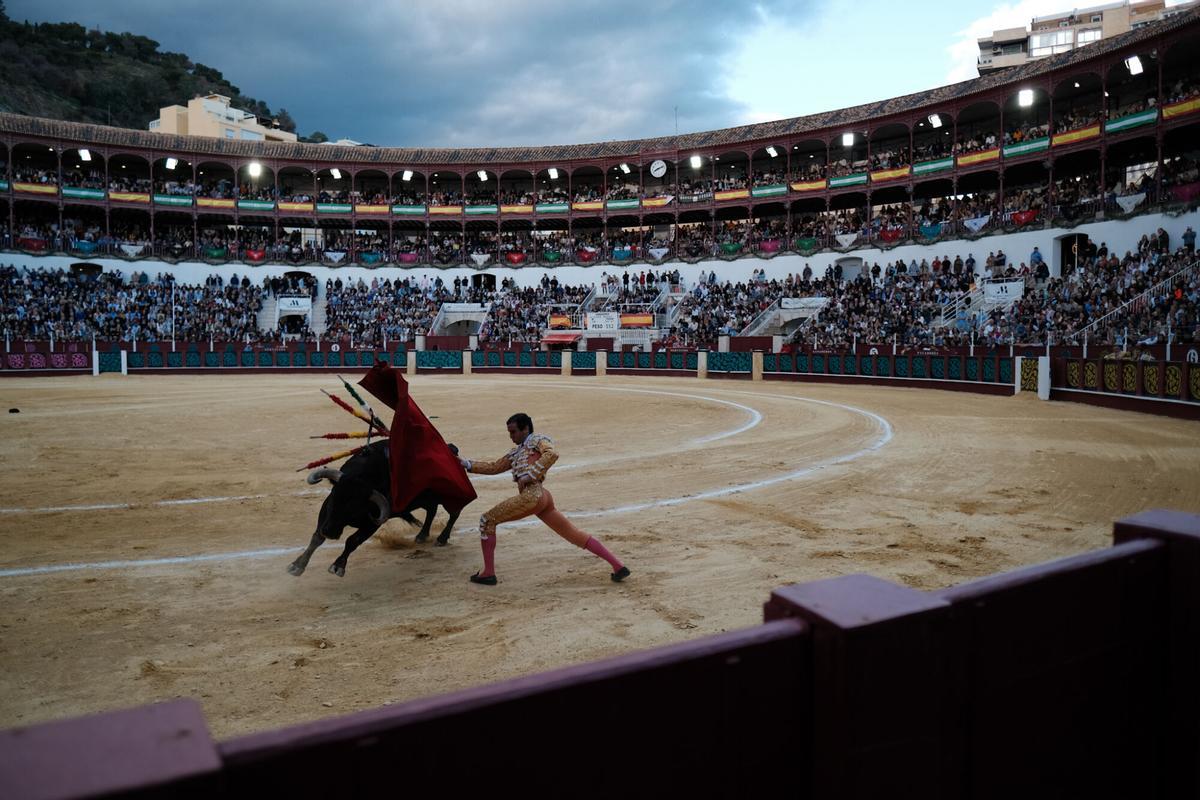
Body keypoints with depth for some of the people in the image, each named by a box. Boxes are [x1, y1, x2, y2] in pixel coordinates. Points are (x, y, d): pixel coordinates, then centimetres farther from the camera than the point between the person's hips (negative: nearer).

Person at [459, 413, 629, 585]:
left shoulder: (538, 439, 7)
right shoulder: (516, 452, 31)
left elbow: (552, 454, -13)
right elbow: (494, 467, 32)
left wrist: (530, 474, -16)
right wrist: (467, 464, 24)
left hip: (533, 495, -9)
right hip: (541, 497, 9)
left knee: (487, 520, 1)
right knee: (574, 534, 6)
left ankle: (488, 573, 2)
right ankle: (618, 566, 3)